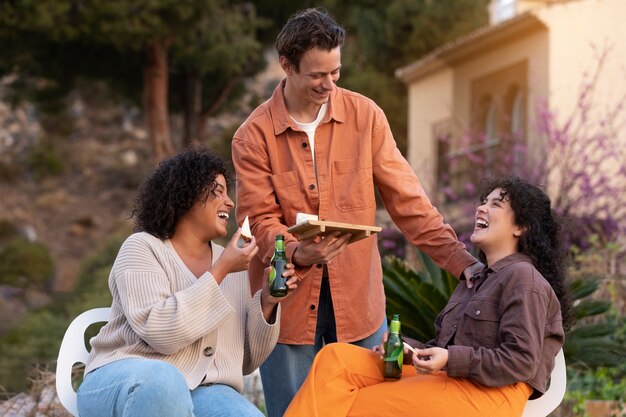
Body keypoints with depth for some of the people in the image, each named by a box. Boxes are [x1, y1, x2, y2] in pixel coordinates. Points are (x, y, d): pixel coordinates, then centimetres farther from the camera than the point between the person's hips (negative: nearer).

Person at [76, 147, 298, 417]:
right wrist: (220, 271, -17)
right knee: (162, 379, -39)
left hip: (203, 392, 4)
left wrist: (266, 303, -4)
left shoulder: (232, 266, 12)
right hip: (123, 383, -4)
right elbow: (160, 332, -20)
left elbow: (245, 359, 12)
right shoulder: (142, 248, -3)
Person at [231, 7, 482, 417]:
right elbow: (261, 219, -7)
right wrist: (297, 252, -28)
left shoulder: (365, 115, 0)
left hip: (358, 297, 2)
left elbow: (406, 199, -1)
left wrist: (460, 259, -10)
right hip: (288, 301, -1)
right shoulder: (254, 136, -3)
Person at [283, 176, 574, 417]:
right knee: (335, 358, -10)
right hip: (446, 380, 9)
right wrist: (404, 349, 2)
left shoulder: (523, 279, -4)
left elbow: (522, 362, -14)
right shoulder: (477, 279, 26)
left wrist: (450, 360, -22)